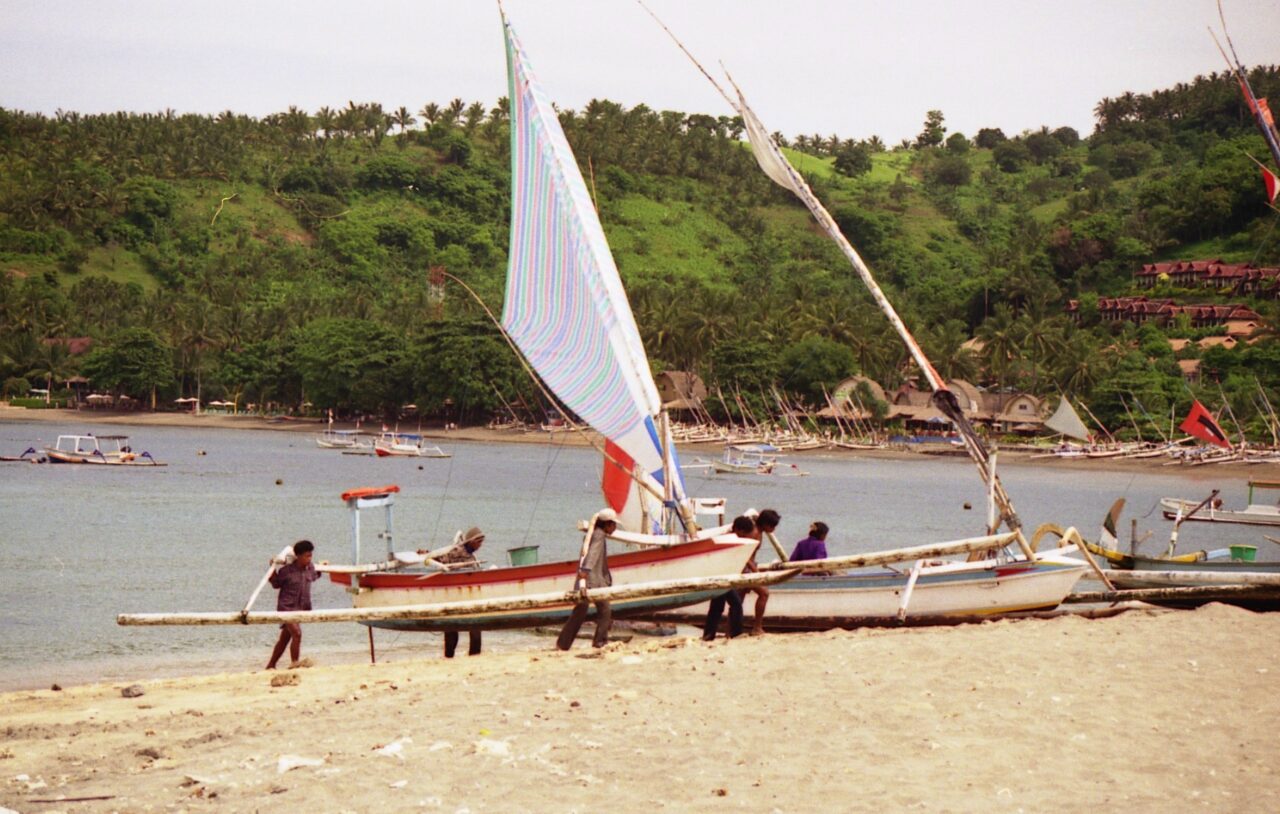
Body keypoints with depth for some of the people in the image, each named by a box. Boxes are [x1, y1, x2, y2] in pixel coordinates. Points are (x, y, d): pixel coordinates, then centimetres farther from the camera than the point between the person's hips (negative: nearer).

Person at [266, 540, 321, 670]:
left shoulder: (310, 568, 2)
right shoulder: (286, 570, -13)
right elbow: (276, 584, 1)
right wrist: (273, 570, -11)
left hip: (301, 607, 6)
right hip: (287, 606, -6)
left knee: (284, 639, 13)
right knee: (297, 633, -23)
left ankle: (271, 665, 25)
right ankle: (294, 663, -16)